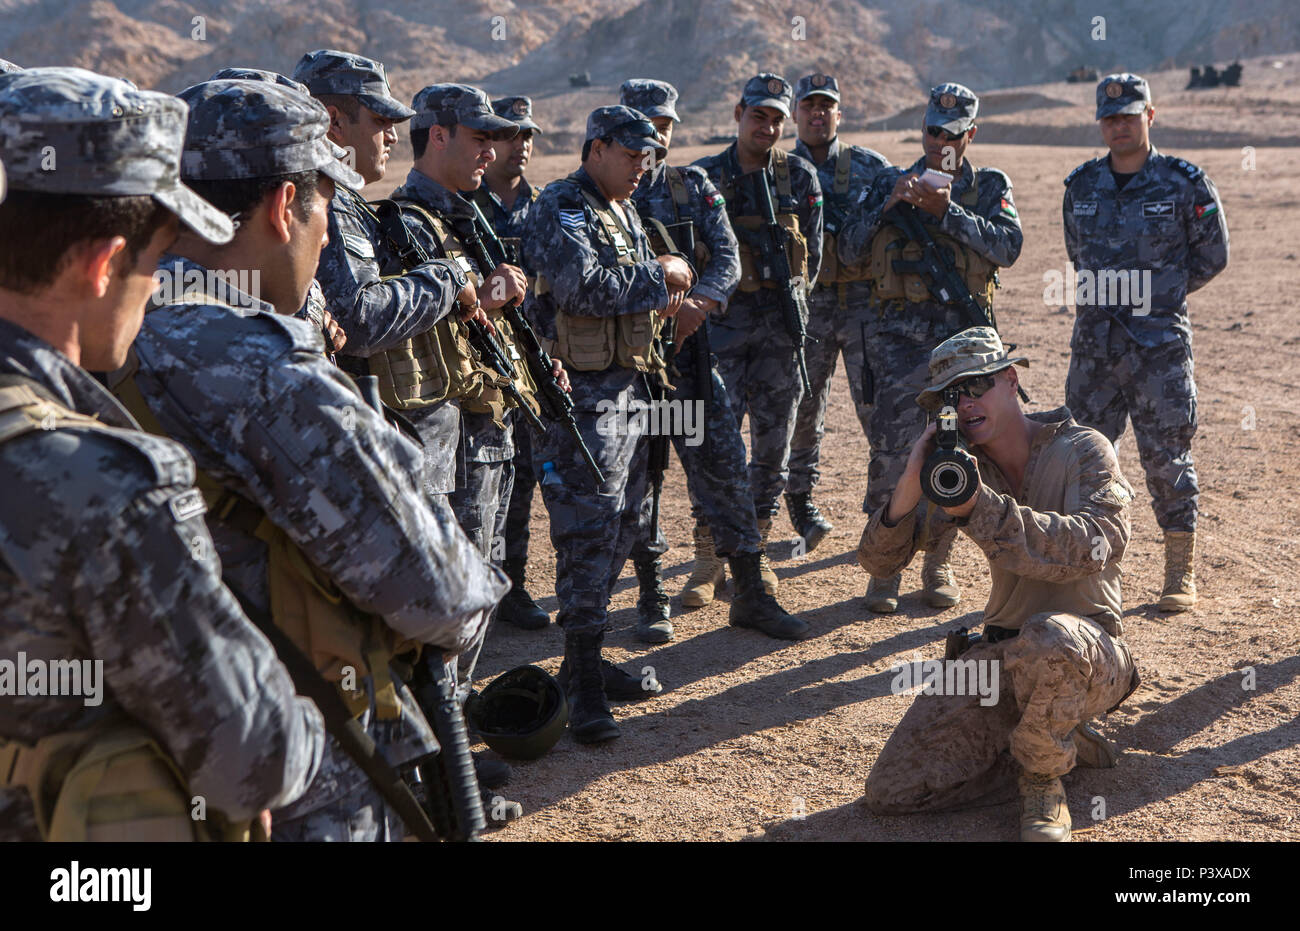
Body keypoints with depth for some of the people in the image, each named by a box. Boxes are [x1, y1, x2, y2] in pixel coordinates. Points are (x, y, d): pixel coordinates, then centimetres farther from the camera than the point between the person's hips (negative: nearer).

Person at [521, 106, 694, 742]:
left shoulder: (623, 213, 19)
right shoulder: (559, 209, -11)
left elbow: (641, 291, 22)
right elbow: (582, 284, -25)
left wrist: (662, 287, 0)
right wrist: (657, 277, -13)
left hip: (629, 388, 10)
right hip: (584, 395, -9)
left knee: (620, 530, 14)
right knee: (588, 534, -9)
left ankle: (585, 653, 27)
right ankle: (584, 685, -4)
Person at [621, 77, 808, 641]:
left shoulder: (695, 188, 10)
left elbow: (727, 259, 0)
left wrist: (697, 302, -20)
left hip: (689, 347, 2)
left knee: (721, 462, 0)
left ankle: (749, 593, 9)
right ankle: (651, 598, 17)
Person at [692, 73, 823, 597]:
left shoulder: (800, 178, 7)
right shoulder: (705, 177, 3)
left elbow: (811, 258, 10)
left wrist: (783, 296, 1)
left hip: (780, 319, 2)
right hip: (724, 318, -2)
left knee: (774, 442, 6)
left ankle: (754, 552, 18)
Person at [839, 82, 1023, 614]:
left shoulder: (990, 187, 12)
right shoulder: (890, 183, 13)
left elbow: (1008, 246, -7)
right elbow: (849, 251, 3)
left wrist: (948, 211, -14)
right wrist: (888, 204, -9)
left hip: (962, 332, 1)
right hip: (897, 331, 0)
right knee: (892, 445, -10)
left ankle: (938, 564, 17)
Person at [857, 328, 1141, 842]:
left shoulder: (1083, 449, -8)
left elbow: (1090, 547, -28)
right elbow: (878, 560, -2)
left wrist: (977, 505, -33)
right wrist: (910, 485, -21)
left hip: (1089, 653, -4)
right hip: (1002, 653, 5)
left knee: (1049, 638, -42)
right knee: (890, 790, -8)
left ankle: (1042, 775, -10)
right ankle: (1063, 744, 9)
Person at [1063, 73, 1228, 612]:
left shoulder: (1184, 184, -3)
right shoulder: (1081, 186, 8)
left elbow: (1212, 256, 2)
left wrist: (1156, 294, 0)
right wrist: (1102, 301, 8)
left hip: (1159, 343, -4)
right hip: (1094, 343, 4)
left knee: (1166, 457, -1)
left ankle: (1181, 574, 12)